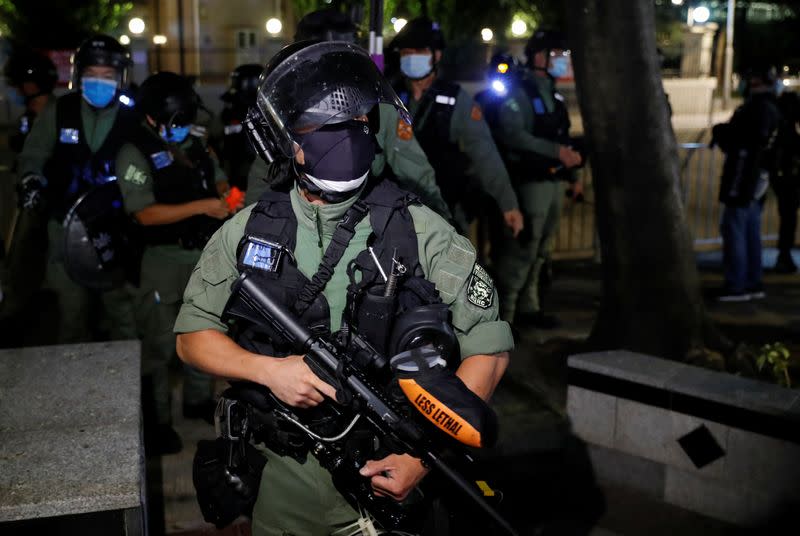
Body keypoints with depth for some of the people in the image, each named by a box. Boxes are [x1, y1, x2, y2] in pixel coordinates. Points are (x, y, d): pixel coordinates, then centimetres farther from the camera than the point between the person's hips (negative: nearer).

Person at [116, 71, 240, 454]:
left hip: (205, 251, 7)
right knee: (160, 342, -1)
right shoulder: (135, 154, -13)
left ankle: (198, 400, 36)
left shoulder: (194, 144, 8)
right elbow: (146, 213, -21)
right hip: (164, 259, -7)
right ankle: (156, 422, 11)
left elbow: (217, 178, 17)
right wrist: (202, 207, -25)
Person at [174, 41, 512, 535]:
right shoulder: (248, 230, -2)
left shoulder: (419, 230, -10)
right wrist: (269, 369, -17)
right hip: (284, 478, 3)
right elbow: (192, 337, 3)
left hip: (388, 478, -2)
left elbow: (489, 350, -9)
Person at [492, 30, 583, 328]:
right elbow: (512, 135, -23)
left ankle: (528, 306, 25)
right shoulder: (520, 92, -10)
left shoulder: (552, 95, 18)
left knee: (540, 250, 15)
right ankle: (504, 312, -3)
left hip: (552, 181, 9)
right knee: (522, 249, -9)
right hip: (530, 181, -9)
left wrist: (572, 175, 18)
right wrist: (557, 152, -24)